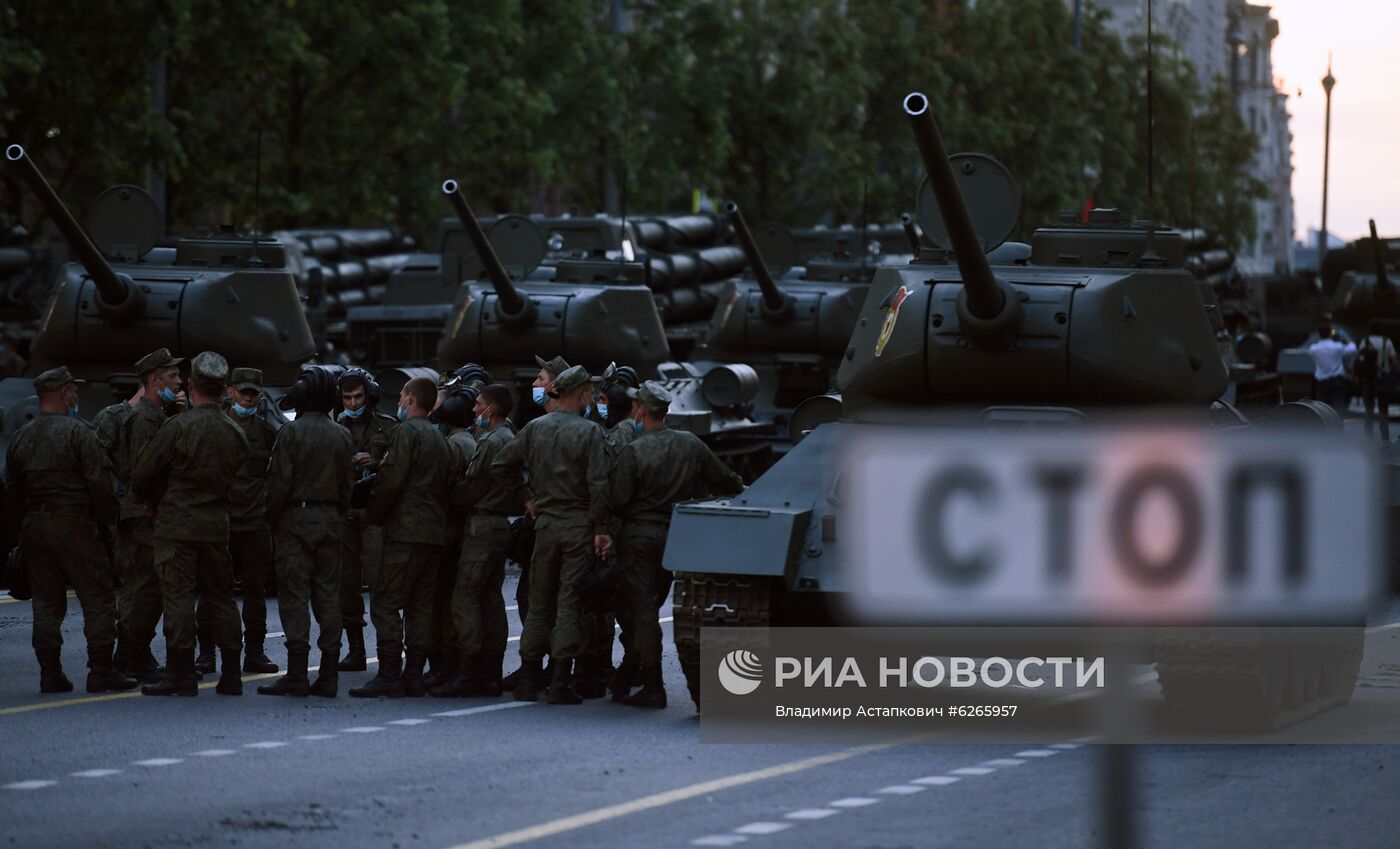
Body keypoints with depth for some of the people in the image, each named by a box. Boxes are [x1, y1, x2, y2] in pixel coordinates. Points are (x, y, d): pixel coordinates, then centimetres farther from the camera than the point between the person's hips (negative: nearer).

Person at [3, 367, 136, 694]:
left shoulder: (20, 438, 12)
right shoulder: (77, 432, -8)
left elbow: (11, 492, 15)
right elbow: (100, 483, -13)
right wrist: (107, 518, -1)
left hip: (34, 527, 6)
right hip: (74, 525, -6)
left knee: (46, 603, 9)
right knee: (98, 599, -1)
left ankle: (50, 673, 7)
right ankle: (101, 671, -4)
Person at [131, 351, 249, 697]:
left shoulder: (178, 426, -12)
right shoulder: (235, 433, 4)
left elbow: (141, 476, -6)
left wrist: (157, 501, 14)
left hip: (176, 524, -5)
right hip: (217, 525, 5)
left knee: (178, 596, -3)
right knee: (221, 597, 11)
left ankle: (181, 673, -6)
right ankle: (231, 674, 13)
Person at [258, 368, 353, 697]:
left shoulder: (290, 433, -9)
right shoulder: (342, 437, 6)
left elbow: (279, 483, -12)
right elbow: (348, 484, 7)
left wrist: (272, 519, -1)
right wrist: (339, 516, 14)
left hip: (296, 519, -5)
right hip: (330, 520, 5)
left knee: (294, 595, -4)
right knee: (327, 594, 8)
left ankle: (297, 674, -9)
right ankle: (329, 675, 7)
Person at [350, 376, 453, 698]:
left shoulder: (407, 431, -7)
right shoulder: (440, 438, 19)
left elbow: (392, 479, -15)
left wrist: (373, 512, -1)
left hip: (406, 529, -9)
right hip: (434, 531, 9)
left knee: (385, 602, -8)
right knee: (420, 605, 8)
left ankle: (389, 675, -14)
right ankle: (413, 674, 7)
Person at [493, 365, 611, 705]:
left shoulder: (534, 429, 5)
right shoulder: (590, 432, -9)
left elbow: (500, 466, 7)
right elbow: (599, 485, -14)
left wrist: (526, 498, 17)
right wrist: (601, 530, -10)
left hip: (545, 524, 4)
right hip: (579, 525, -4)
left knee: (539, 603, 12)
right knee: (570, 603, -1)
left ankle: (528, 680, 13)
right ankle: (560, 683, -4)